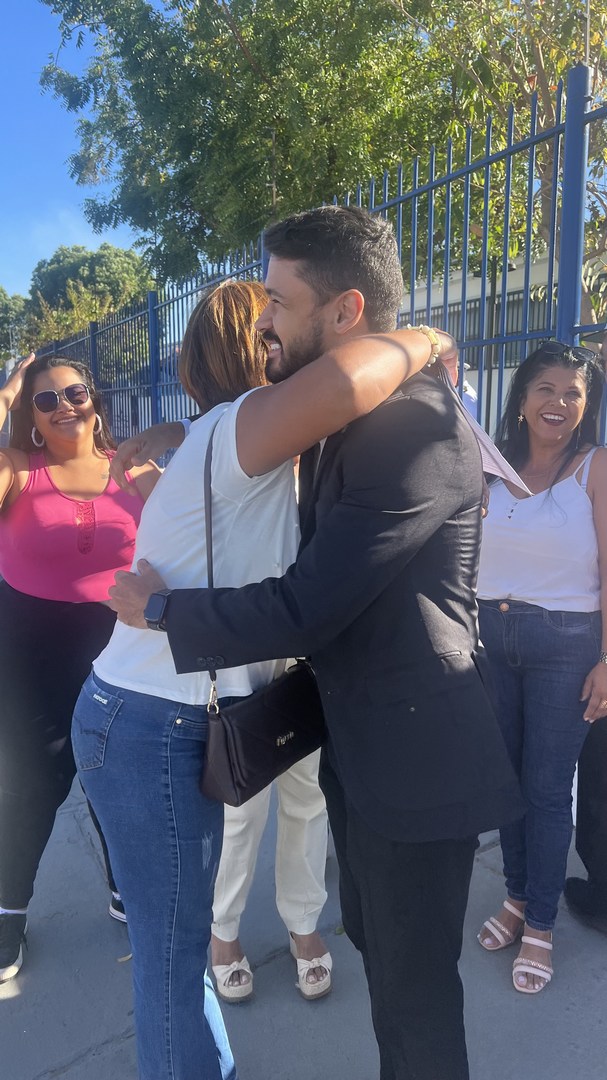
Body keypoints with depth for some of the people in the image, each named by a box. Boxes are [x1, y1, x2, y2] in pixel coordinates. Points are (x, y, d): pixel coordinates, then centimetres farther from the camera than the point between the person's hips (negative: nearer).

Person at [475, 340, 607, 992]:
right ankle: (517, 896, 33)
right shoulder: (494, 467, 6)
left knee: (547, 786, 5)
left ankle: (540, 924, 22)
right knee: (505, 774, 13)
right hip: (490, 634, 4)